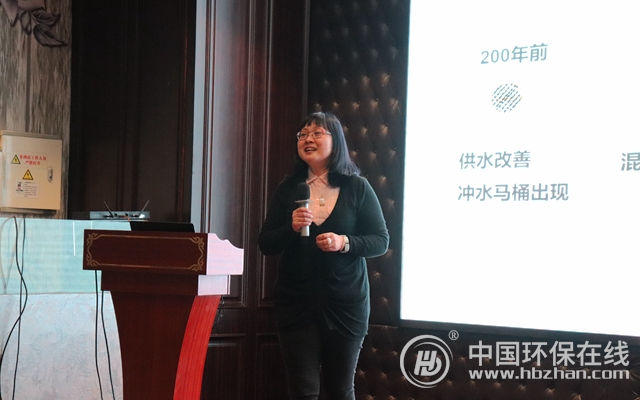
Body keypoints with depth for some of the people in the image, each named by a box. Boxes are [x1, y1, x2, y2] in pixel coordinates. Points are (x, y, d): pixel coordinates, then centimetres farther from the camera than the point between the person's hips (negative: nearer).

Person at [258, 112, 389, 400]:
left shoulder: (357, 188, -1)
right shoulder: (288, 189, 5)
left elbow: (381, 241, -2)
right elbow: (265, 244, 4)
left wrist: (344, 243, -19)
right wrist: (290, 228, -16)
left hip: (345, 304, -1)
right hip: (296, 303, 1)